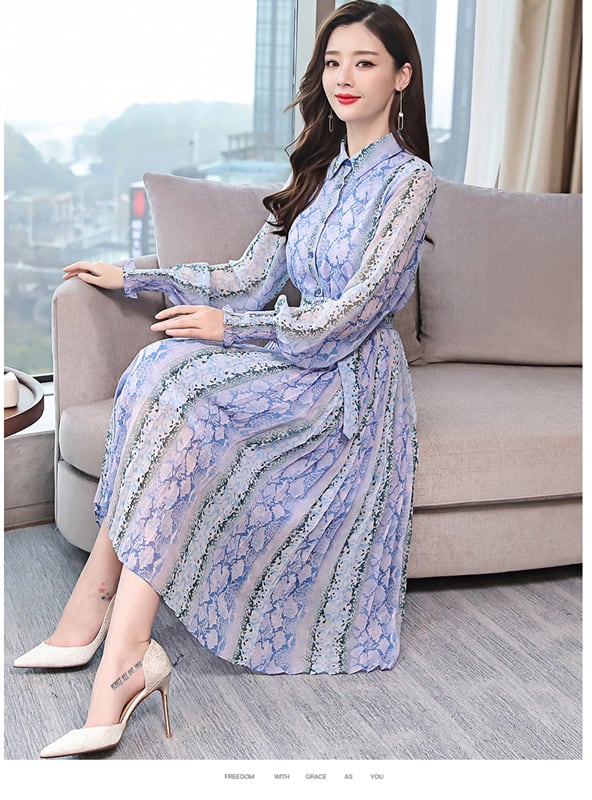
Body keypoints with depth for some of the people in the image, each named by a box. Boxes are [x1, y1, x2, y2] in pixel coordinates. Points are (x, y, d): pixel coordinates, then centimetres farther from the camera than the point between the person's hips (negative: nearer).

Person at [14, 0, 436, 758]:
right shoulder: (320, 172, 17)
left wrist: (231, 327, -17)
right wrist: (131, 278, 11)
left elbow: (352, 312, -15)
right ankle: (123, 652, -24)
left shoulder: (407, 178, -7)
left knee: (173, 378, -28)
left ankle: (94, 604, -24)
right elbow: (251, 279, 14)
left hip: (348, 379, -7)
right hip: (301, 357, 7)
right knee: (161, 375, -21)